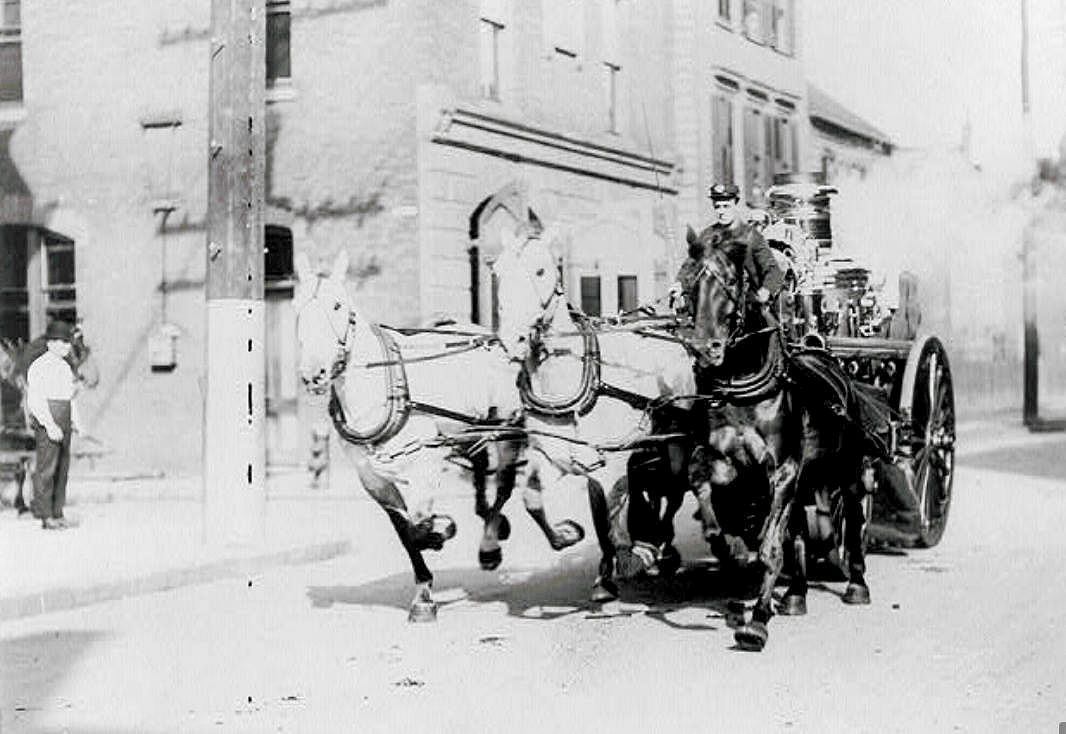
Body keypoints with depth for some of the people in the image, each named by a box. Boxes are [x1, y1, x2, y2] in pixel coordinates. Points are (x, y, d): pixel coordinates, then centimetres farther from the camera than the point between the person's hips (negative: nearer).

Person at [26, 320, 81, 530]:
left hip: (63, 423, 8)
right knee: (47, 467, -9)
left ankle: (57, 513, 13)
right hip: (46, 420, -8)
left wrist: (74, 421, 13)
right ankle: (44, 515, -6)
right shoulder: (39, 367, -10)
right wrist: (49, 425, -22)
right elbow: (35, 400, -15)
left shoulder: (65, 367, 16)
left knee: (62, 467, 8)